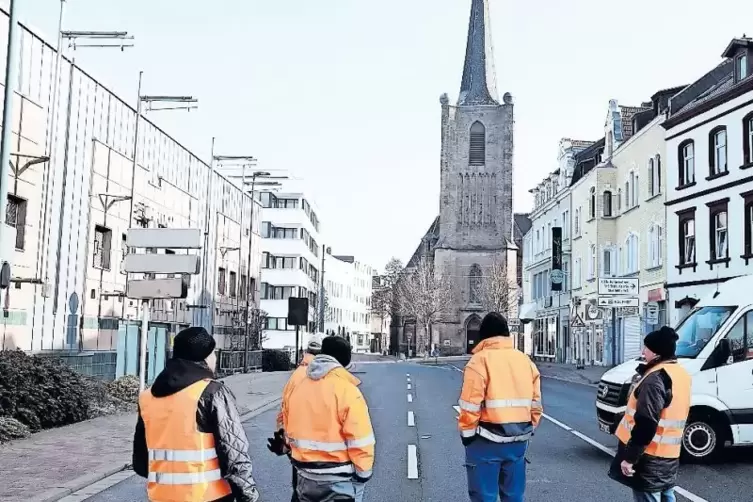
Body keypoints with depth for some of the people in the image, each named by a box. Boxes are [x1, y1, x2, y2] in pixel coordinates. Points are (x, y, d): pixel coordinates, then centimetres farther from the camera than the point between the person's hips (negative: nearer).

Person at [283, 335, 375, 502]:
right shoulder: (347, 390, -18)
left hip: (306, 475, 6)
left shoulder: (297, 387, 3)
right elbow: (360, 440, -19)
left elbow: (289, 432, 12)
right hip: (339, 478, -6)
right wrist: (363, 473, -7)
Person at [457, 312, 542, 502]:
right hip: (518, 440, 6)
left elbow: (470, 405, -15)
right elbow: (535, 404, 11)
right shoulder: (526, 360, 8)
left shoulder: (480, 360, -11)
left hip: (486, 441, -6)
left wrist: (467, 433, -4)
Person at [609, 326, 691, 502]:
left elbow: (645, 424, -25)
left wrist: (629, 457, -21)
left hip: (650, 458, -9)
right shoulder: (681, 374, 10)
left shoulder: (655, 378, -21)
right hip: (669, 457, 10)